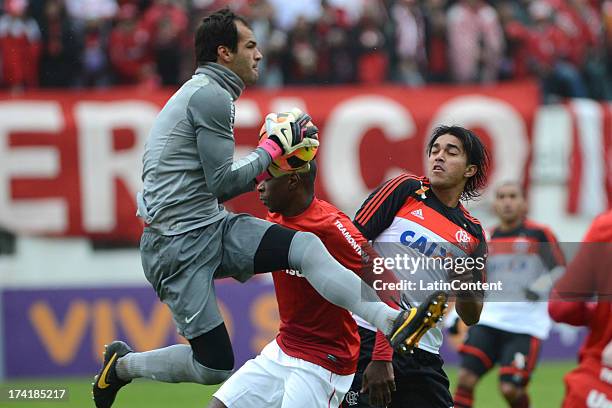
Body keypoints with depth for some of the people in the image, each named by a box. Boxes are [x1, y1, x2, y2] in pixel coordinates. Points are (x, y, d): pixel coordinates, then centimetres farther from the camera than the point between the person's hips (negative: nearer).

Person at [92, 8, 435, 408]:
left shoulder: (201, 92, 19)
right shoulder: (213, 96, -13)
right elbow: (223, 183, -16)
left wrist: (278, 149, 16)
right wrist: (274, 146, -4)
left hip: (213, 226, 10)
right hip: (179, 245, -10)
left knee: (306, 247, -14)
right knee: (215, 367, -7)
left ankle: (391, 321, -29)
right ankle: (123, 364, 17)